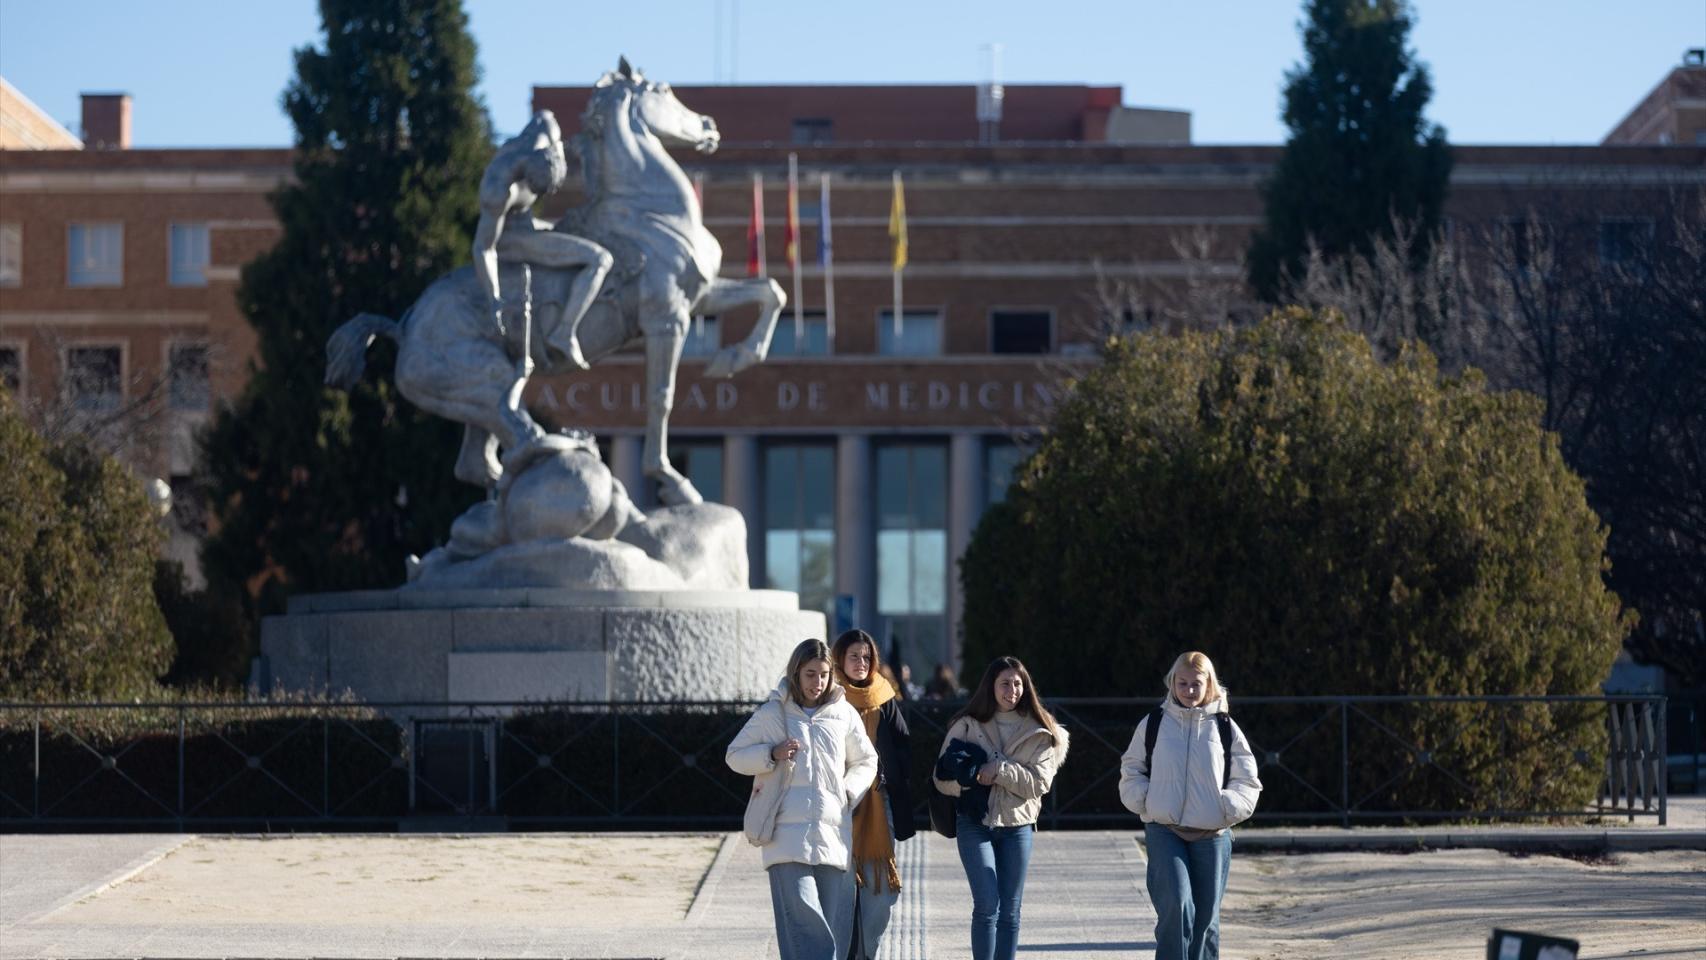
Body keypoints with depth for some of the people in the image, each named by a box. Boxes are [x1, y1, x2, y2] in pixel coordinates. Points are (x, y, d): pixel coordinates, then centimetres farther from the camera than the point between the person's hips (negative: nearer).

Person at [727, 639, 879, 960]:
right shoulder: (772, 713, 5)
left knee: (834, 920, 0)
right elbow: (735, 756, 11)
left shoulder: (844, 714, 11)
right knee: (801, 912, -17)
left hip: (834, 831, 3)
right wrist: (772, 754, -6)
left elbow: (866, 762, 23)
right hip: (789, 834, -3)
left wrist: (849, 792, 5)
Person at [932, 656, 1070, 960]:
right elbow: (943, 778, 0)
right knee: (987, 906, -12)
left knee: (1009, 911, 7)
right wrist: (972, 777, -19)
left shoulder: (1039, 732, 3)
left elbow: (1039, 782, -5)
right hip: (974, 823, -2)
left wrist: (1001, 771, -16)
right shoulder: (968, 725, 2)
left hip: (1017, 825, 2)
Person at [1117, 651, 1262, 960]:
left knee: (1206, 915, 6)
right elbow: (1131, 771, 13)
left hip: (1212, 834, 2)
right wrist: (1144, 801, -4)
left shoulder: (1224, 727, 6)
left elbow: (1247, 781, 10)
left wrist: (1226, 809, -7)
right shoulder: (1154, 723, 6)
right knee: (1175, 905, -19)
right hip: (1164, 830, -1)